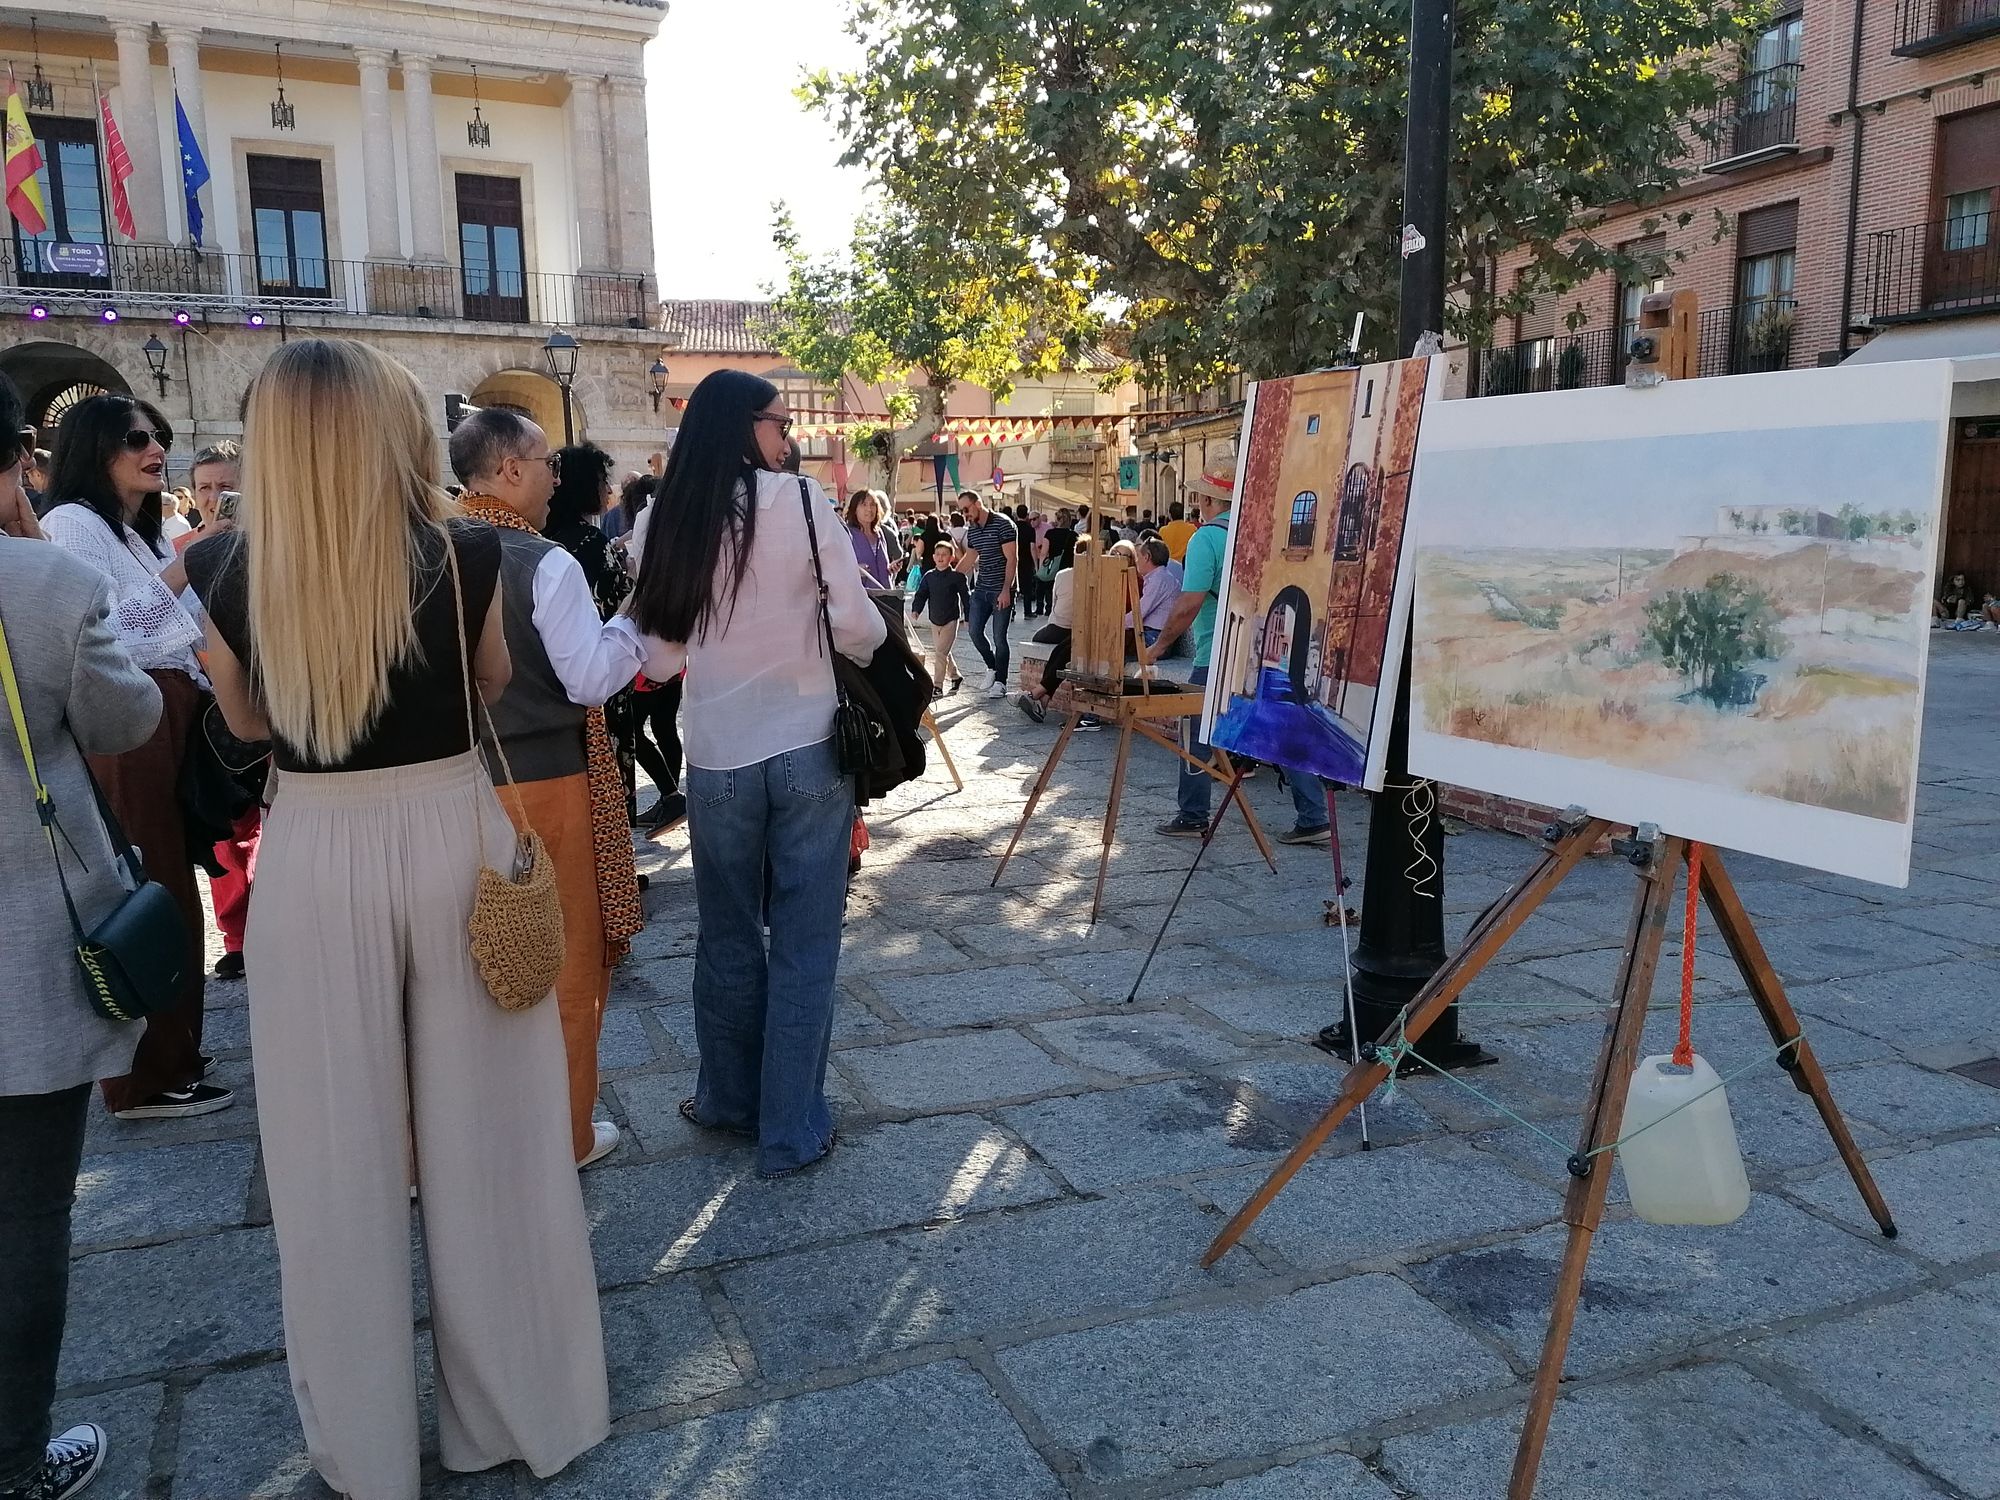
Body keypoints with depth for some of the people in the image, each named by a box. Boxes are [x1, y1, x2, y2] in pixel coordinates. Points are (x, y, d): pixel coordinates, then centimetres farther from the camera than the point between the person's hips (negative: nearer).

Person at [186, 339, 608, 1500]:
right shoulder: (465, 552, -9)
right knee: (485, 1134, 14)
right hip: (452, 837, 0)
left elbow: (248, 720, 12)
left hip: (314, 857, 0)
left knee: (340, 1151, 14)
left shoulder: (226, 571, -5)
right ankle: (521, 1405, 31)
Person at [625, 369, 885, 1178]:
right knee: (802, 944, 6)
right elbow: (855, 625, -10)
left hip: (716, 758, 3)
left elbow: (660, 658, 5)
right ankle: (792, 1130, 15)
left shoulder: (672, 523, 1)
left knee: (727, 937, 17)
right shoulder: (800, 500, -9)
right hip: (809, 749, -3)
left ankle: (729, 1098, 32)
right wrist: (875, 638, 12)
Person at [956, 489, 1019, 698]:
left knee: (999, 637, -4)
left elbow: (1012, 559, -15)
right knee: (974, 631, 4)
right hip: (981, 589, 7)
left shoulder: (1002, 524, -12)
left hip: (1001, 591, -7)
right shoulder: (972, 530, 10)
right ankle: (992, 667, 26)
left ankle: (1000, 681, 7)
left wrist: (1006, 591, -20)